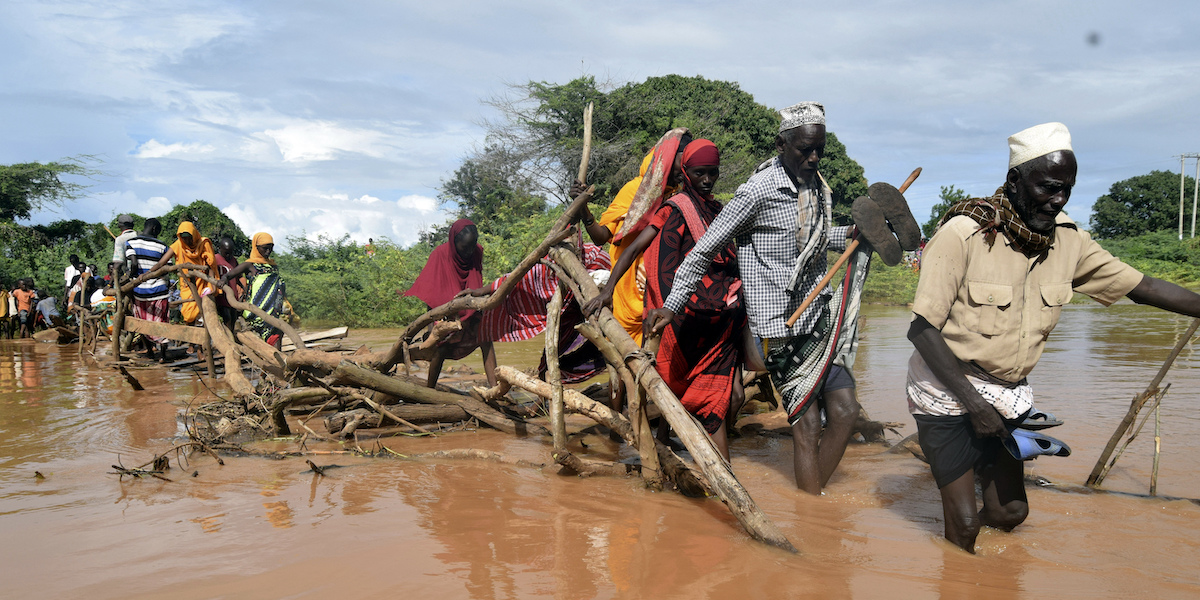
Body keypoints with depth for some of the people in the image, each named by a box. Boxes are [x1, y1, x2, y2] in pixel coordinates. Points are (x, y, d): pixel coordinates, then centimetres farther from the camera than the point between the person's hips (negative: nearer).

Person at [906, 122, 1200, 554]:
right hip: (947, 392, -6)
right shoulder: (963, 234, -21)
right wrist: (974, 404, -22)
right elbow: (922, 329, -21)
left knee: (1011, 512, 10)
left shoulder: (1068, 240, -3)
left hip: (1008, 394, 6)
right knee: (963, 525, -5)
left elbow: (1141, 287, 7)